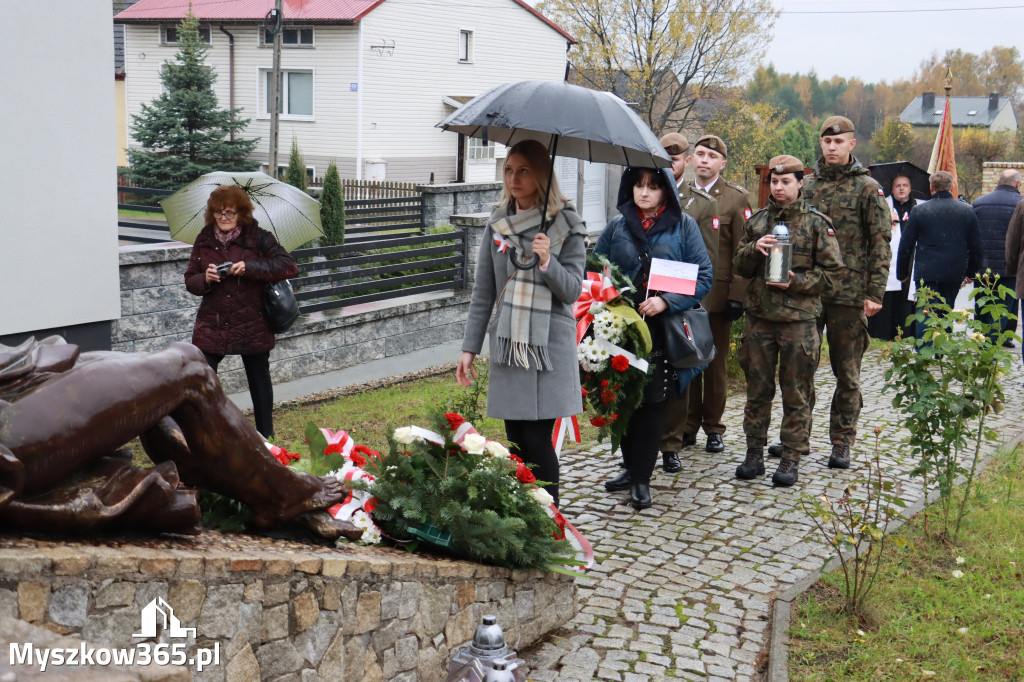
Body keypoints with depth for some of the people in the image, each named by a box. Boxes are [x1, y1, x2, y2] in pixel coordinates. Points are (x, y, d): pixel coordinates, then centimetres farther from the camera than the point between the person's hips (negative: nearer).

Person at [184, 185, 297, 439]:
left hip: (251, 326, -2)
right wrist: (205, 278, -16)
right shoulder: (204, 240, 4)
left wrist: (250, 267, -24)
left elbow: (289, 266, -15)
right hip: (211, 326, 2)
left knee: (259, 380, 12)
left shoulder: (257, 238, -6)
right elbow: (190, 281, 8)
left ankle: (266, 435, 27)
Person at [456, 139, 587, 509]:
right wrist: (469, 347, 9)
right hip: (508, 344, 4)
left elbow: (572, 290, -5)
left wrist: (547, 263, -23)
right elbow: (483, 292, 12)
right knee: (516, 440, 7)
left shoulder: (565, 225, -1)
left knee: (537, 440, -7)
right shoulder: (497, 224, 9)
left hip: (550, 344, -4)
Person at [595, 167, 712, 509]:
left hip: (663, 330, -2)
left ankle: (641, 479, 8)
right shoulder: (616, 226, 9)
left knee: (652, 403, -1)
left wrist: (666, 301, -16)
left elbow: (703, 277, -3)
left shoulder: (683, 226, 2)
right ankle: (631, 467, 25)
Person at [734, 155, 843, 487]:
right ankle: (755, 453, 18)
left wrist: (797, 281, -14)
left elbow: (832, 271, -1)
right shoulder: (757, 220, 11)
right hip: (758, 316, 3)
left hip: (799, 319, -3)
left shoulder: (817, 223, 0)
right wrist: (753, 249, -8)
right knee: (757, 389, 8)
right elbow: (739, 266, 13)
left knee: (796, 393, 3)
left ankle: (791, 458, 11)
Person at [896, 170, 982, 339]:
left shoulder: (919, 211, -4)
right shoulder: (967, 211, 4)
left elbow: (906, 246, 0)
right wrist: (971, 273, 20)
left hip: (927, 273, -3)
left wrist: (902, 273, 11)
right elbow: (976, 247, 8)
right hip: (955, 274, 3)